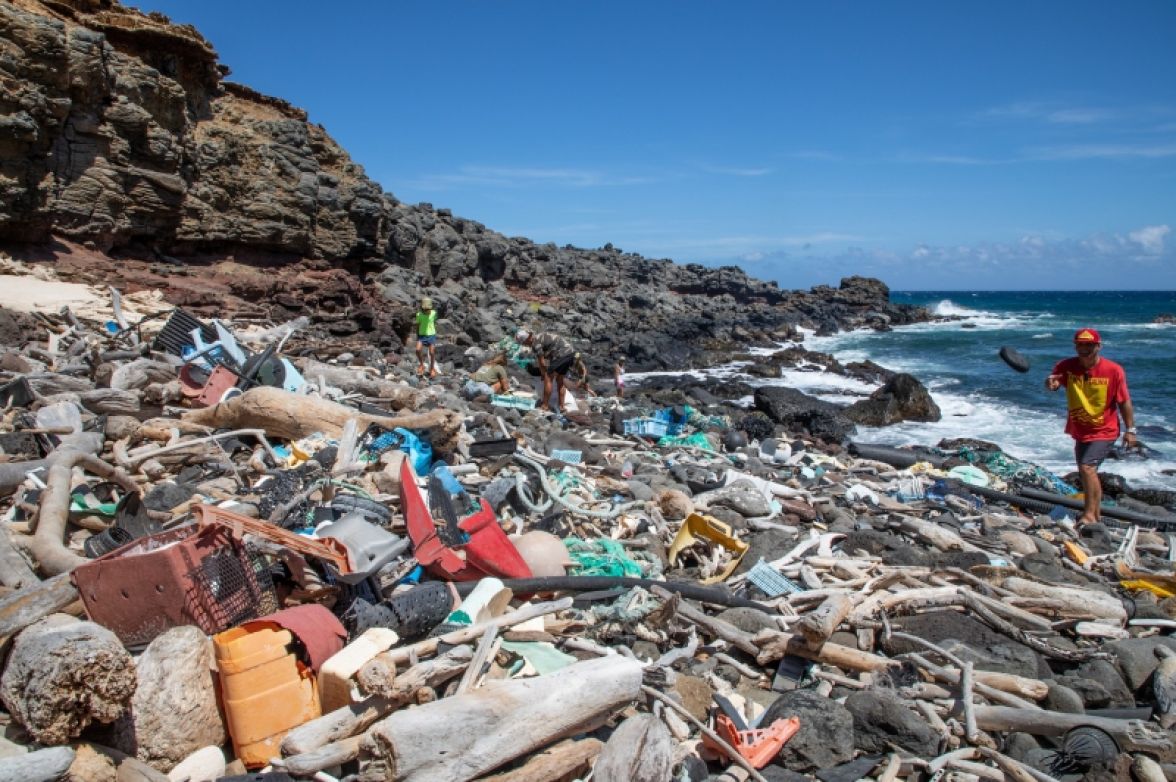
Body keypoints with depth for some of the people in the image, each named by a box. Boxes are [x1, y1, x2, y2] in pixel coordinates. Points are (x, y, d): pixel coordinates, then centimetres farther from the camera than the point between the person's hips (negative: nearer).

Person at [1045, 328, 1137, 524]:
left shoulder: (1113, 370, -13)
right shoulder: (1067, 366, -7)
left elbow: (1124, 402, -7)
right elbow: (1054, 383, -20)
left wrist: (1130, 430, -6)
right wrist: (1051, 384, -45)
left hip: (1104, 431, -5)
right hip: (1079, 431, 5)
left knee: (1087, 467, -20)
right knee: (1087, 472, 19)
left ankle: (1089, 514, -10)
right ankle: (1096, 511, 38)